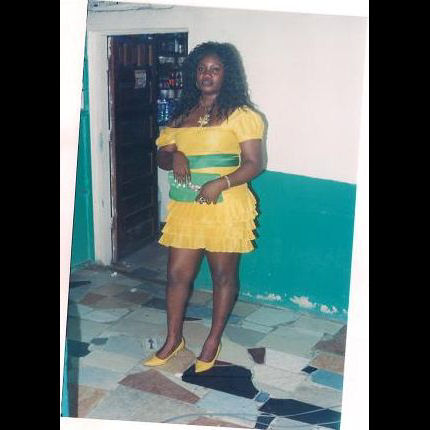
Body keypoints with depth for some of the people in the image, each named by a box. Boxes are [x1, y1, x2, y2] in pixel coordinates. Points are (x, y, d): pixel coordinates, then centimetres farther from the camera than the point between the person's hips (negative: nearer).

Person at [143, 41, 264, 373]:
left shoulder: (240, 114, -5)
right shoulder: (182, 115, 12)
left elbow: (254, 163, -10)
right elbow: (162, 154, 15)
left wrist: (220, 183, -24)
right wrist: (174, 157, -9)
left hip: (225, 207, -5)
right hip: (185, 207, 5)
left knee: (223, 275, 8)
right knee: (177, 273, 9)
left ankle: (214, 340, 26)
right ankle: (173, 339, 26)